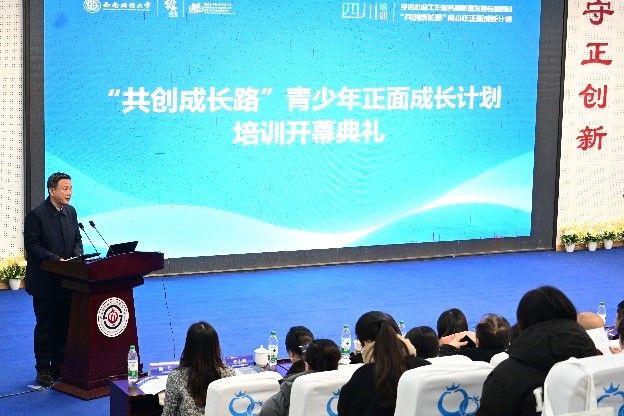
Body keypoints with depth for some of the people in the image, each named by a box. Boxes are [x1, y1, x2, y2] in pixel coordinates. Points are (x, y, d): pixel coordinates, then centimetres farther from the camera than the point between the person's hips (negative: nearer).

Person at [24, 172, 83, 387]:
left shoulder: (71, 212, 8)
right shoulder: (36, 215, -12)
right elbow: (32, 246, -14)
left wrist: (77, 256, -4)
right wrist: (56, 259, -22)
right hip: (45, 282, -6)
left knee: (64, 326, 10)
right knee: (45, 327, 2)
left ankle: (60, 366, 20)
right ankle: (43, 370, 11)